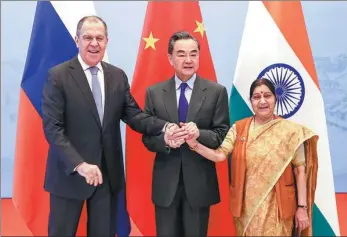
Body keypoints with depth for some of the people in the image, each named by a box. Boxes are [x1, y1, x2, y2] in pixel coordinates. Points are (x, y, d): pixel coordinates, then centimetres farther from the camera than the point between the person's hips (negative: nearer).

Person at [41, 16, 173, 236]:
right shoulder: (58, 76, -8)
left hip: (108, 172, 4)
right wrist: (79, 164, -24)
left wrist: (165, 127, -18)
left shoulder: (118, 76, 6)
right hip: (70, 172, -4)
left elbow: (133, 114, 1)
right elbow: (52, 127, -14)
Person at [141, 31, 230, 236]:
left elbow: (223, 135, -4)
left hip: (199, 182, -1)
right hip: (165, 183, 1)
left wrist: (199, 134, -23)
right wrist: (165, 140, -20)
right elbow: (147, 137, 2)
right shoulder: (154, 92, 2)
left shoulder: (216, 92, -2)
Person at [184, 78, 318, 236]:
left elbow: (300, 170, -4)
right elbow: (219, 155, -6)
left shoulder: (290, 130, -5)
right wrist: (195, 144, -22)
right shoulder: (239, 128, 1)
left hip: (277, 206, -2)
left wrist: (302, 207, -6)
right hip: (247, 206, 2)